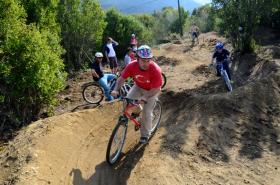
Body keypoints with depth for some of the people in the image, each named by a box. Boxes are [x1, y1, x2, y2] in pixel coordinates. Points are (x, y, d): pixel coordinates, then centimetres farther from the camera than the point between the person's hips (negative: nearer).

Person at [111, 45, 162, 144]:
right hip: (138, 87, 3)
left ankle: (145, 135, 19)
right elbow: (122, 78, -18)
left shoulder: (155, 70, -37)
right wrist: (116, 89, -35)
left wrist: (145, 97, -45)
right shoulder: (132, 66, -29)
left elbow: (156, 89, -31)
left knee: (146, 113, -5)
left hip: (151, 90, -3)